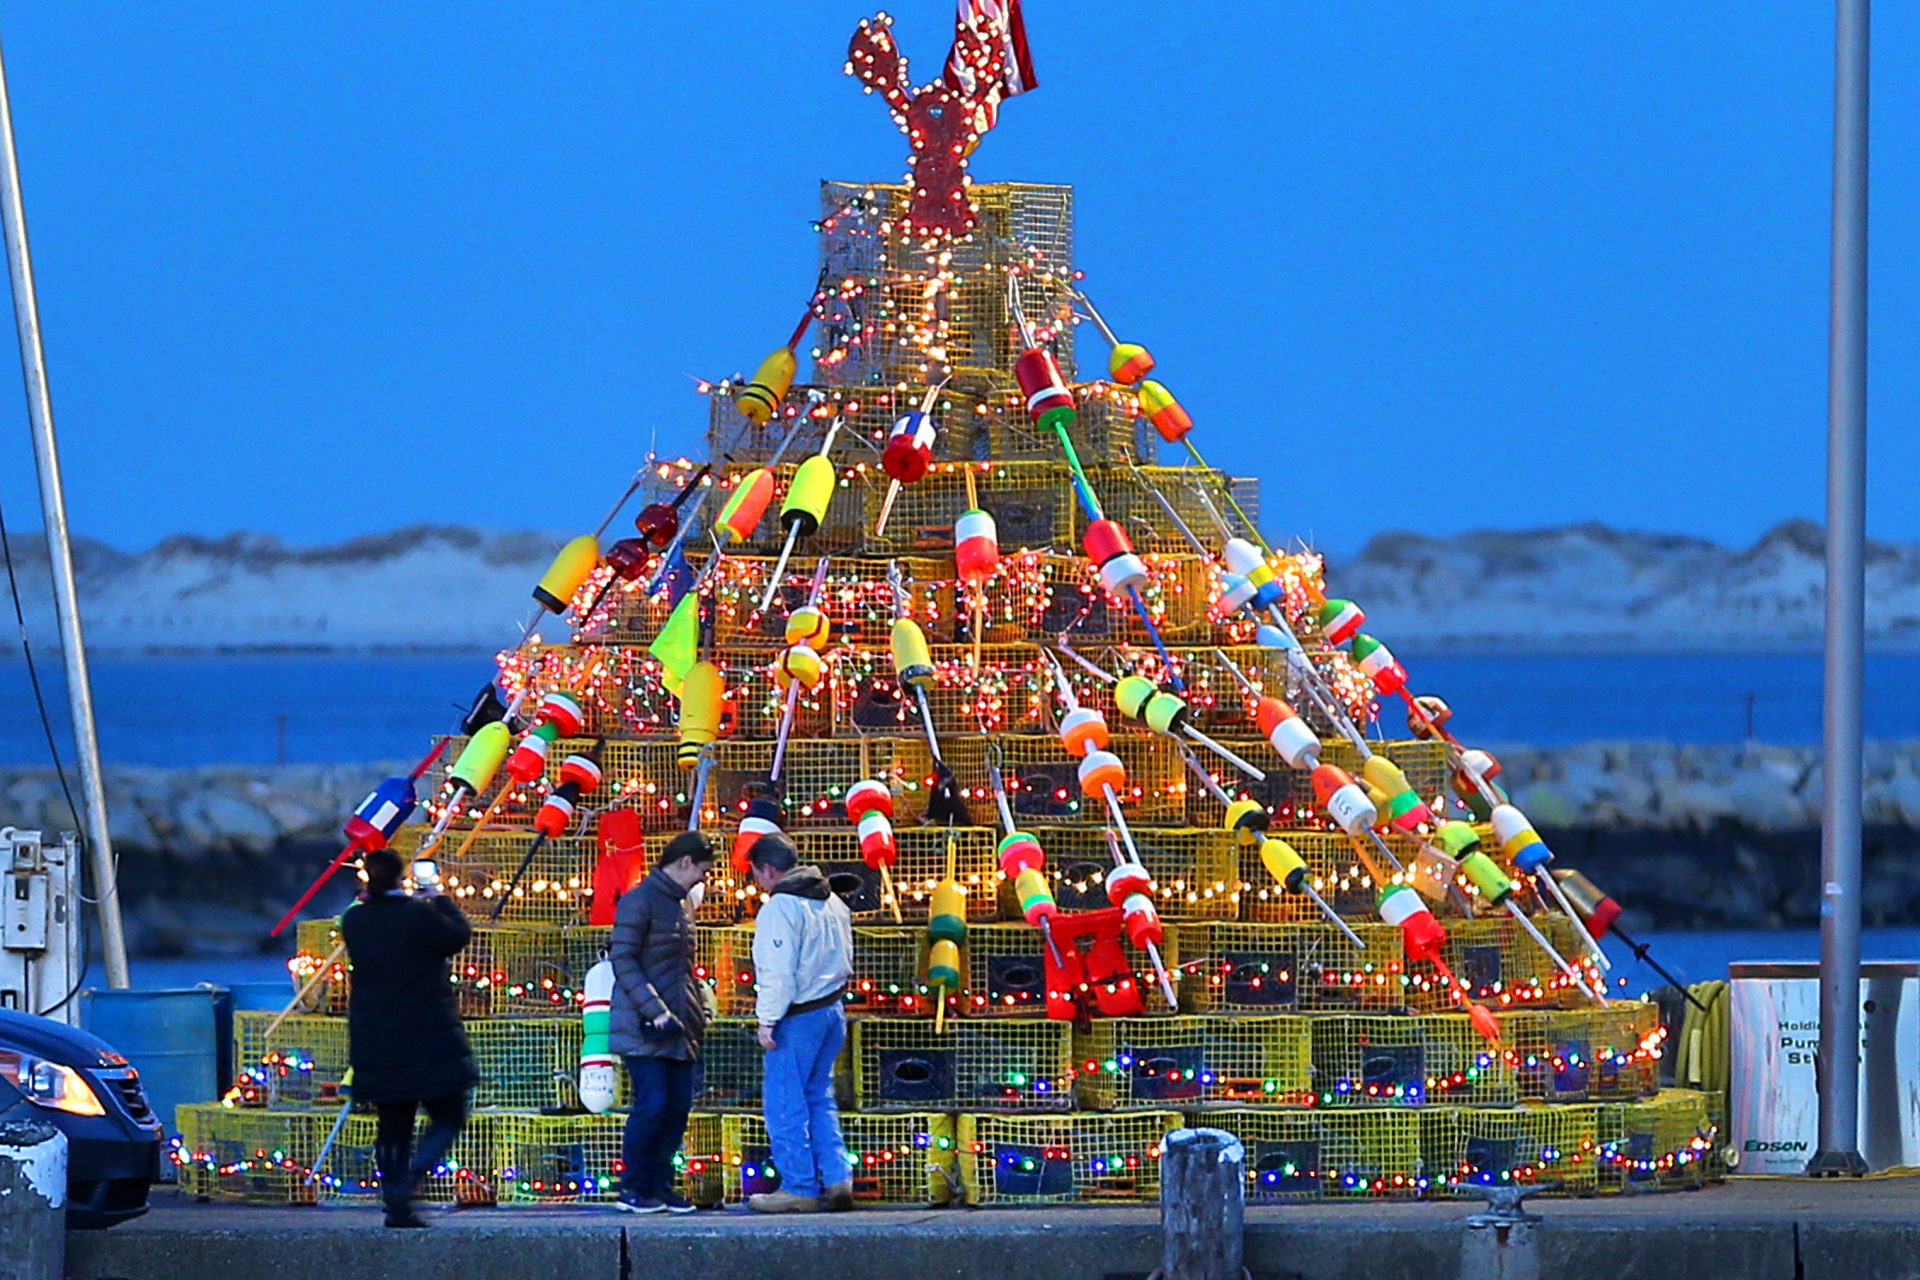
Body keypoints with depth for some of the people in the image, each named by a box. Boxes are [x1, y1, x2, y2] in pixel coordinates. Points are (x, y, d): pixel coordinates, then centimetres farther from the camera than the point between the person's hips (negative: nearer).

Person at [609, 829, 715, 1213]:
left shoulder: (682, 903, 18)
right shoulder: (639, 901, -9)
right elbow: (623, 961, -14)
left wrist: (700, 1005, 15)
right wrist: (654, 1010, -20)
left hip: (679, 1029, 8)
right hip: (645, 1032, -8)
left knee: (677, 1108, 5)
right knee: (652, 1105, -11)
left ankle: (660, 1186, 12)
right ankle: (634, 1189, -2)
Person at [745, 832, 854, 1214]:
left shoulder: (779, 908, -16)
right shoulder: (833, 903, 11)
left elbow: (778, 972, -20)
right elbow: (845, 962, 17)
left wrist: (768, 1020, -15)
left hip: (798, 1018, -9)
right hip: (833, 1009, 9)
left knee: (785, 1104, 0)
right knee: (819, 1099, 16)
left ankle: (799, 1188, 1)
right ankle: (837, 1179, 9)